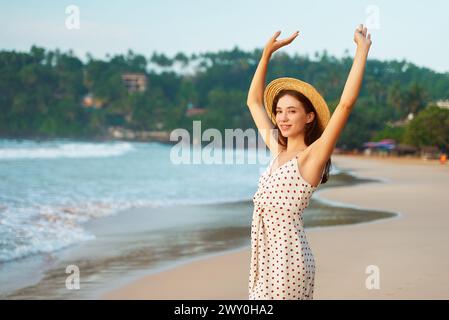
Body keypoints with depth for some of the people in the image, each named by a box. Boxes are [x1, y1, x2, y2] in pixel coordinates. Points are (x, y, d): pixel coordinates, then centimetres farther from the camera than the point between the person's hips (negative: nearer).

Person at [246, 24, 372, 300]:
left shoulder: (312, 155, -7)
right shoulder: (277, 151, 13)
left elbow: (346, 103, -17)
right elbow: (254, 102, 24)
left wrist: (362, 50, -12)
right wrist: (267, 53, 22)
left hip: (289, 256, -7)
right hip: (265, 254, 7)